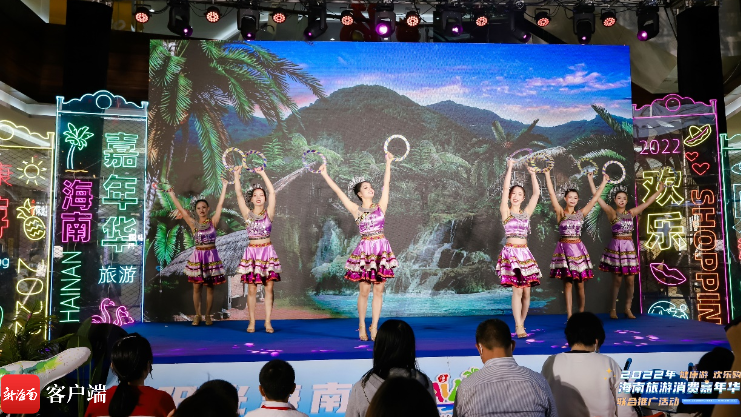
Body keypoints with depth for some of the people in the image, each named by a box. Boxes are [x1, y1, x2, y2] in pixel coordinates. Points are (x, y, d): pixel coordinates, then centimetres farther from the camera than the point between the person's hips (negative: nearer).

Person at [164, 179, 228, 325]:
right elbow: (180, 209, 3)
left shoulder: (213, 221, 0)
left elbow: (220, 204, -3)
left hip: (211, 256, -1)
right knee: (197, 287, 5)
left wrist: (224, 186, -4)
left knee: (210, 287, 5)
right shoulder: (193, 224, 3)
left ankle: (208, 315, 13)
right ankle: (197, 315, 15)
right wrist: (172, 194, 3)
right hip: (198, 257, 1)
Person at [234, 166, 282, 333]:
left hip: (267, 252, 0)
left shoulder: (268, 213, 3)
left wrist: (263, 174, -4)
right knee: (251, 289, 2)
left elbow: (272, 192, -5)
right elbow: (239, 194, -1)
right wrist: (236, 175, -5)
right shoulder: (248, 214, 5)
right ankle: (251, 322, 9)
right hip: (252, 252, 0)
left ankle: (268, 322, 6)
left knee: (269, 288, 0)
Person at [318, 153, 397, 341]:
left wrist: (388, 163, 7)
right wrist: (325, 175, 2)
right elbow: (338, 191, 2)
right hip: (365, 249, -2)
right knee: (364, 290, 0)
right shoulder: (356, 210, 4)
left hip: (382, 248, 2)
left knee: (378, 290, 3)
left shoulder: (380, 206, 8)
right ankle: (362, 326, 15)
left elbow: (386, 184, 6)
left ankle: (374, 327, 10)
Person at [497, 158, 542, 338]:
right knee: (518, 290, -11)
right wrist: (510, 168, -9)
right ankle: (519, 327, -7)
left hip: (525, 253, 5)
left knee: (526, 291, 3)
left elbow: (536, 193, 11)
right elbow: (505, 189, -9)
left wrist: (532, 174, 11)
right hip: (511, 252, -4)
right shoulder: (505, 211, 1)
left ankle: (521, 323, 16)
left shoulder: (526, 213, 12)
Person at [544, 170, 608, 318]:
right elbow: (552, 193, -7)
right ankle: (569, 316, 5)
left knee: (580, 284, 5)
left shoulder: (581, 213, 7)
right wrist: (547, 175, -11)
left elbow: (595, 198, 12)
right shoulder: (561, 213, 0)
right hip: (565, 248, -2)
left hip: (578, 249, 2)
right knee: (567, 283, 1)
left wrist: (604, 182, 15)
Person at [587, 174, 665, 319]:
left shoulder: (631, 213, 9)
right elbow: (597, 197, -9)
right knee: (617, 280, 0)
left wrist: (659, 191, 19)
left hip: (629, 247, 4)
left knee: (630, 280, 3)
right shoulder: (611, 212, -3)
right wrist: (590, 180, -13)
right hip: (616, 247, -4)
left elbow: (647, 202, 17)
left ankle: (628, 309, 13)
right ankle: (613, 309, 9)